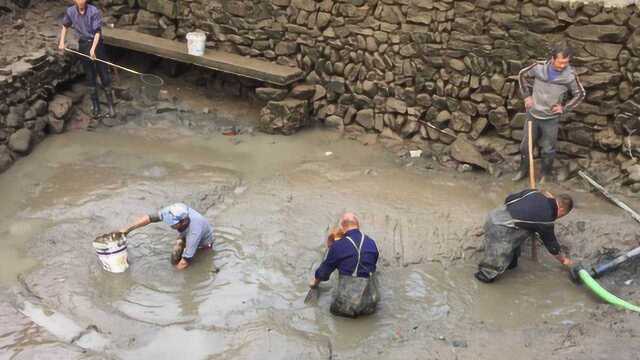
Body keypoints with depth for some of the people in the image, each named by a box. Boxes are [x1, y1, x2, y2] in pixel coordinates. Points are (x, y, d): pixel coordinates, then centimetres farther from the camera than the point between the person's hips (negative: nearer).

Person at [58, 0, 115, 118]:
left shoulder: (94, 11, -14)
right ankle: (95, 106, 20)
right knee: (90, 77, 10)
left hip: (96, 44, -3)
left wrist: (93, 48, -28)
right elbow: (65, 26, 15)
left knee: (104, 75, -1)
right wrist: (62, 42, 6)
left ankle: (111, 106, 6)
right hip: (83, 45, 3)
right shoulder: (70, 11, -3)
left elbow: (97, 32, -17)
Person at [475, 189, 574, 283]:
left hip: (494, 215, 8)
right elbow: (551, 244, 13)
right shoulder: (546, 219, -3)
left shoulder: (533, 192, 10)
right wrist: (563, 260, 30)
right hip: (500, 230, -8)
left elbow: (508, 199, 18)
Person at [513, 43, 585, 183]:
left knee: (548, 149, 12)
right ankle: (523, 169, 38)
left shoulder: (570, 75, -18)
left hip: (551, 119, -1)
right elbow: (522, 75, 4)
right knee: (525, 145, 15)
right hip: (533, 114, 2)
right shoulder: (539, 67, -17)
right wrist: (526, 95, 0)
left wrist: (564, 108, -9)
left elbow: (580, 94, -1)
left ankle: (545, 173, 36)